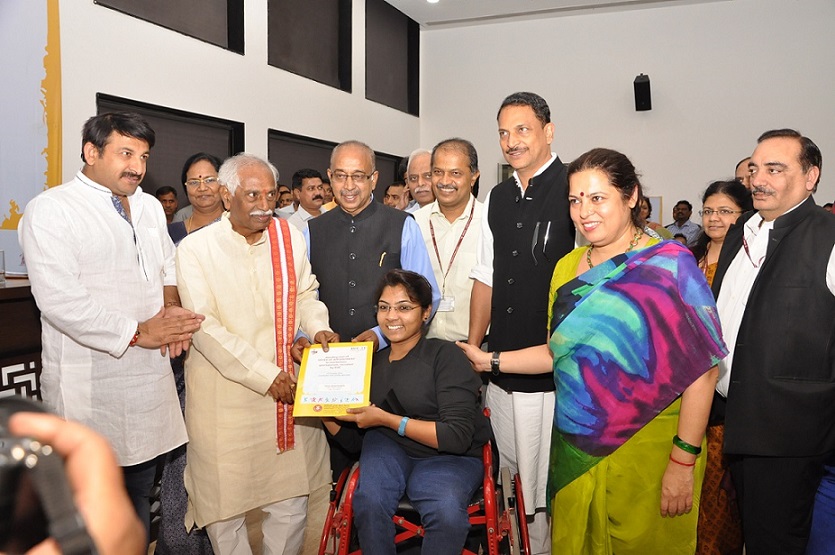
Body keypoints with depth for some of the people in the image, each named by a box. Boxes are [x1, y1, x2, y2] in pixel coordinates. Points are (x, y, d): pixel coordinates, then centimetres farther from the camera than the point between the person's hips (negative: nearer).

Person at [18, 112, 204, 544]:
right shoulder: (51, 210, -10)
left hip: (149, 375, 7)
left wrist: (171, 308, 3)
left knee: (139, 494, 18)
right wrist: (138, 332, -16)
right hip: (91, 386, -6)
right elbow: (59, 299, -19)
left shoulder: (149, 206, 13)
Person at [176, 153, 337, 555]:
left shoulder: (289, 236, 5)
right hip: (224, 393, -3)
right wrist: (266, 375, -16)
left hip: (289, 389, 3)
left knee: (293, 500, 8)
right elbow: (205, 327, -12)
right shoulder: (195, 248, -6)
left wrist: (317, 327, -5)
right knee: (224, 498, 9)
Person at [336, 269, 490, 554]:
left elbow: (458, 436, -17)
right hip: (387, 447, 4)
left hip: (448, 457, -3)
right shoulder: (372, 363, 7)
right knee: (369, 500, -29)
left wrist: (386, 419, -17)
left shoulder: (444, 355, -9)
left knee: (446, 512, -34)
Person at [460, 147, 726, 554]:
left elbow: (701, 368, -14)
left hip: (646, 455, -5)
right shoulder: (568, 267, 7)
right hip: (575, 452, 5)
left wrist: (684, 460, -17)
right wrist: (489, 361, 8)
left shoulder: (669, 265, -10)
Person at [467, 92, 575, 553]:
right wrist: (472, 351, 15)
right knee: (509, 479, 16)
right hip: (501, 373, 6)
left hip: (557, 376, -6)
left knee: (550, 494, 2)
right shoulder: (497, 198, 13)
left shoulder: (575, 190, -7)